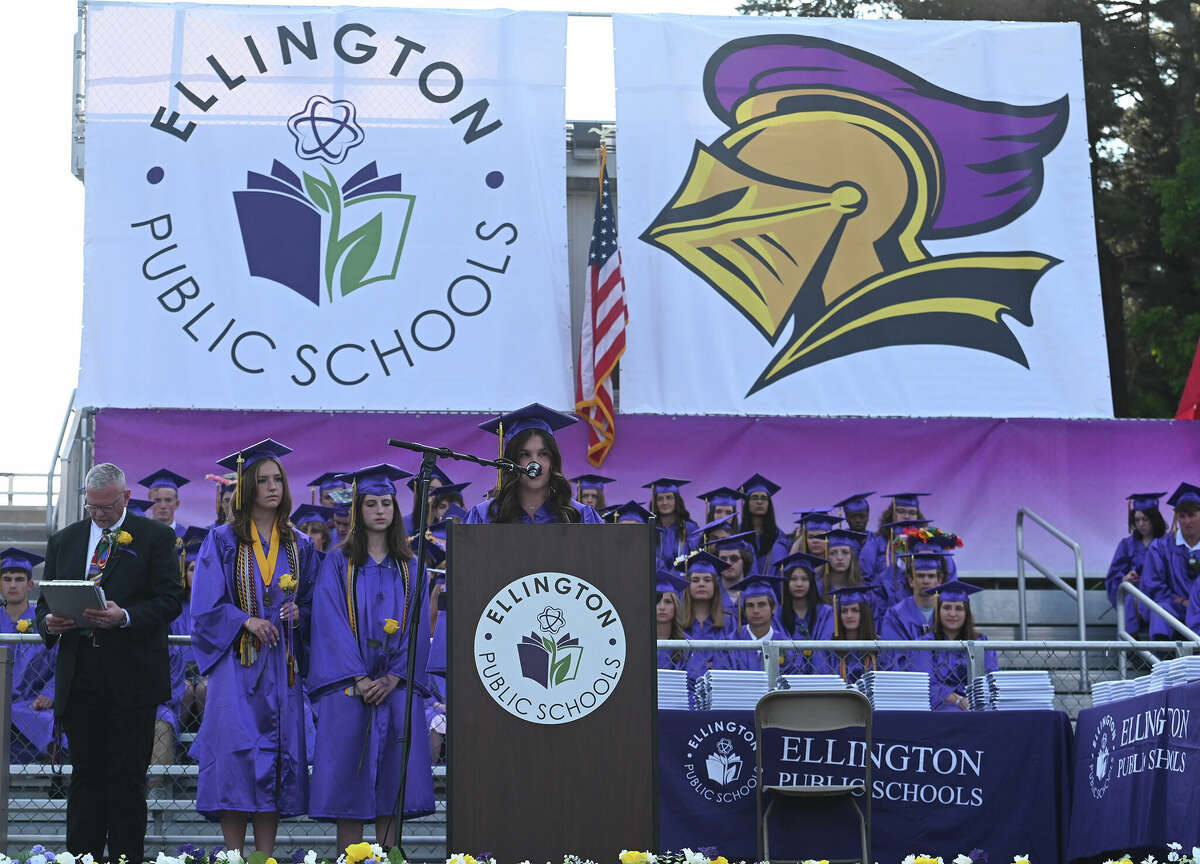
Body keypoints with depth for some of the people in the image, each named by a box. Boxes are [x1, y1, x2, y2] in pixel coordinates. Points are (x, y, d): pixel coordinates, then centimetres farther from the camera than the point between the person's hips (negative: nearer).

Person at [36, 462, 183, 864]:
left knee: (127, 777, -1)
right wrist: (49, 622, -8)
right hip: (78, 677, 3)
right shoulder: (64, 541, 15)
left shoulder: (155, 537, 3)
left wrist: (125, 617, -20)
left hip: (132, 677, -3)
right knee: (85, 774, 5)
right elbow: (45, 602, 16)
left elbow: (171, 599, -5)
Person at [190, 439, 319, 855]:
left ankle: (265, 858, 3)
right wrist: (245, 621, -17)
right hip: (236, 662, -3)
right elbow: (205, 605, -2)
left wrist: (300, 614, -7)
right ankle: (234, 856, -6)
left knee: (277, 757, 0)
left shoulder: (299, 546, 13)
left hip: (281, 664, 3)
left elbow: (313, 603, 15)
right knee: (236, 758, -10)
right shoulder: (223, 542, 3)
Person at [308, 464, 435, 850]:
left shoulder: (410, 567, 12)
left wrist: (393, 678, -10)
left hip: (397, 685, 2)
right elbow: (331, 623, -5)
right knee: (349, 785, -6)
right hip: (349, 685, -2)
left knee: (392, 782, -1)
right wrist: (360, 678, -15)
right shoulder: (338, 563, 4)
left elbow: (419, 625, 5)